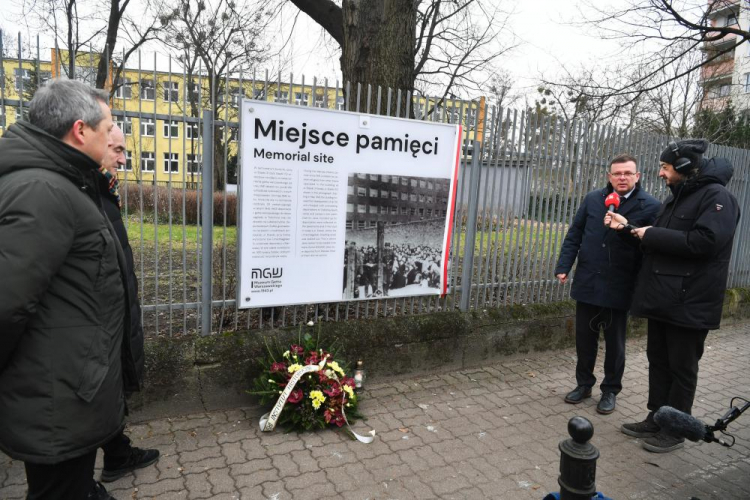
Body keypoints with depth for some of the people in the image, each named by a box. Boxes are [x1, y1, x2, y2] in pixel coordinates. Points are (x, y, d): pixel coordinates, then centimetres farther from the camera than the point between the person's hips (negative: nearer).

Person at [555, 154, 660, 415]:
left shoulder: (650, 206, -6)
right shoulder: (592, 199, 4)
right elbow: (574, 236, 7)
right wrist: (563, 267, 3)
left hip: (618, 289, -3)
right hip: (587, 284, 3)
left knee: (615, 343, 12)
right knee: (584, 339, 14)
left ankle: (610, 390, 29)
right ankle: (584, 383, 32)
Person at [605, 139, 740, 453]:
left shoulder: (716, 196, -12)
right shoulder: (676, 197, 16)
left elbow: (705, 241, -26)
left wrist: (652, 235, -19)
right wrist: (629, 227, 4)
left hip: (690, 302, -9)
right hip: (662, 297, 9)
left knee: (681, 367, 4)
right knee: (658, 360, 15)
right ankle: (656, 419, 28)